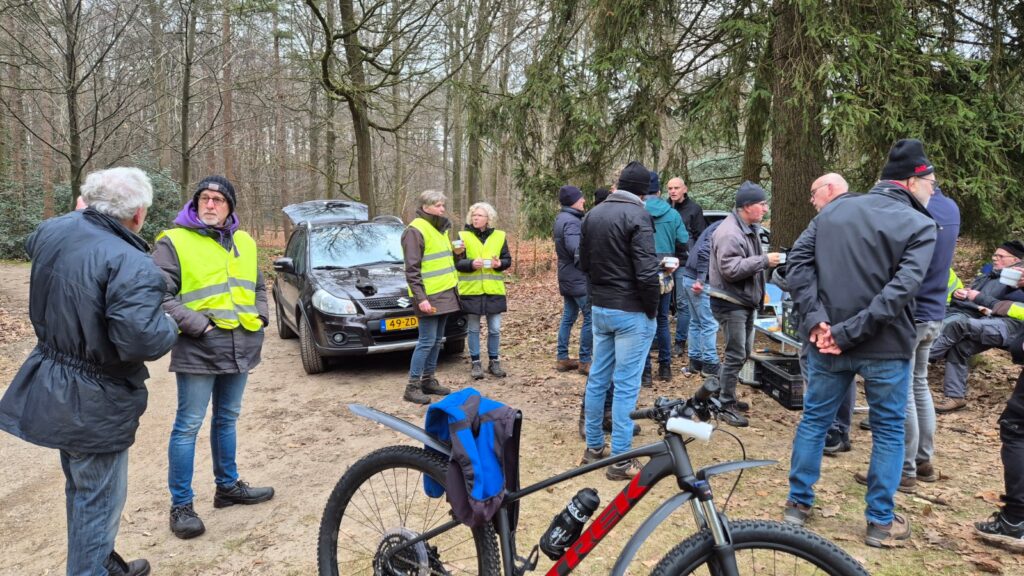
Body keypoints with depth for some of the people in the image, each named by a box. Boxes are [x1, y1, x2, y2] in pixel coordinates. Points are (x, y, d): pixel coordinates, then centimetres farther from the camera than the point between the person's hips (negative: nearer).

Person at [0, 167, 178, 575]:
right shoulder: (130, 265, -29)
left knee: (82, 490, 26)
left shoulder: (53, 231, -3)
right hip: (94, 403, -9)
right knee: (99, 499, 8)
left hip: (51, 388, 9)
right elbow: (140, 340, -36)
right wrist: (172, 328, -15)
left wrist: (81, 213, 30)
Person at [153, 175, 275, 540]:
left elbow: (258, 286, 24)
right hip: (198, 350, -6)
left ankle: (228, 486, 32)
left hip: (241, 347, 6)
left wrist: (260, 317, 8)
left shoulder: (245, 242, 13)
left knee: (227, 420, 18)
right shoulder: (174, 242, -7)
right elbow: (161, 296, -13)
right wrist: (199, 325, -18)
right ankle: (181, 505, 10)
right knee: (188, 426, 0)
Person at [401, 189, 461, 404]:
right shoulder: (415, 230, -12)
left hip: (446, 294, 9)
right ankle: (412, 386, -1)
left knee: (437, 340, 13)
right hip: (430, 296, -9)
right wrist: (421, 298, -22)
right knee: (427, 341, -8)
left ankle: (428, 380, 22)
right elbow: (412, 269, -17)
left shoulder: (439, 228, 16)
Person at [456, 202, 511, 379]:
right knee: (474, 329, 7)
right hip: (471, 290, -2)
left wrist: (499, 264, -12)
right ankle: (475, 362, 18)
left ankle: (493, 361, 22)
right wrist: (471, 264, -22)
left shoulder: (499, 236, 5)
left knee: (495, 329, 7)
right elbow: (456, 262, -4)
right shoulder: (463, 236, -1)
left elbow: (507, 260, 10)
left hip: (493, 290, 2)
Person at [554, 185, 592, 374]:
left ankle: (562, 358, 19)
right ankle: (585, 361, 1)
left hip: (568, 278, 10)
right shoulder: (571, 221, -19)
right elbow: (578, 250, -28)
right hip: (579, 278, -10)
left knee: (568, 317, 14)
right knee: (590, 318, -4)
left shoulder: (561, 218, 13)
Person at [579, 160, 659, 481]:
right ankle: (620, 460, 6)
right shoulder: (637, 215, -15)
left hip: (599, 308, 7)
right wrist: (652, 309, -8)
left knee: (597, 378, 15)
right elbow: (647, 272, -20)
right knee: (626, 385, -1)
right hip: (631, 312, -7)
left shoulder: (593, 214, 8)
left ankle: (593, 447, 26)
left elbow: (584, 263, 16)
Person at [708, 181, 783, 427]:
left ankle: (724, 394, 31)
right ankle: (726, 406, 6)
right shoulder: (729, 233, -21)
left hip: (746, 301, 10)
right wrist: (764, 261, -26)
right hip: (730, 303, -10)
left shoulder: (751, 229, 12)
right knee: (736, 355, -5)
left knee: (743, 352, 17)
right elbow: (730, 269, -29)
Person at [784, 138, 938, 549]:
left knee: (814, 420, 15)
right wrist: (850, 332, -19)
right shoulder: (920, 225, -6)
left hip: (827, 342, 4)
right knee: (888, 431, 12)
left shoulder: (834, 210, 7)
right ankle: (881, 522, 20)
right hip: (886, 347, -3)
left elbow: (798, 261, -2)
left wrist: (815, 320, -8)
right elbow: (901, 289, -19)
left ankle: (798, 504, 24)